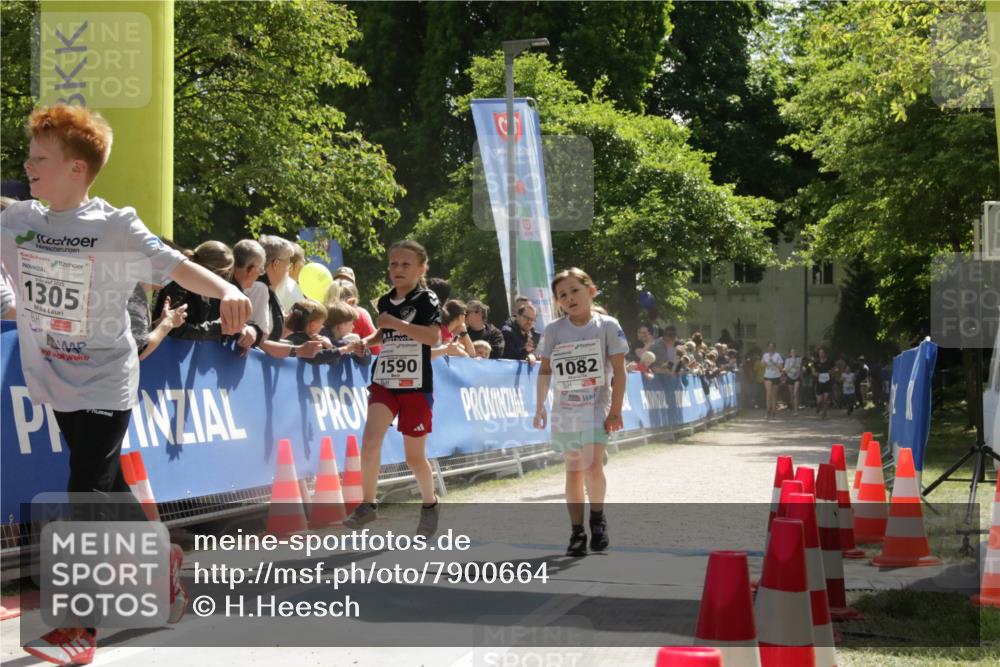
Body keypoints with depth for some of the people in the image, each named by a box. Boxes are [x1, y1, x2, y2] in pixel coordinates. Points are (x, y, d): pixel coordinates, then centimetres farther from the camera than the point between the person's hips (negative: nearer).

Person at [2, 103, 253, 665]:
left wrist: (226, 291, -35)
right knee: (108, 488, 17)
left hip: (104, 385, -6)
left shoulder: (116, 228, -13)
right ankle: (166, 561, 39)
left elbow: (176, 265, -18)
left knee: (87, 497, -9)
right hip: (58, 382, 6)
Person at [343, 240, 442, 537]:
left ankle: (430, 504, 30)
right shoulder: (385, 301, 10)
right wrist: (367, 341, 10)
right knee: (370, 439, -19)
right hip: (384, 382, 4)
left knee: (414, 456, 5)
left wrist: (396, 323, -24)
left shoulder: (426, 300, -7)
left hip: (416, 387, -4)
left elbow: (433, 337, -22)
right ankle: (368, 505, -10)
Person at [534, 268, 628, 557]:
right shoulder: (553, 330, 1)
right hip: (564, 411, 3)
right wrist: (539, 407, 4)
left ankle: (597, 516, 7)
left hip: (597, 408, -3)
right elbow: (545, 371, 7)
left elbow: (619, 370, -5)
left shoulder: (607, 326, -5)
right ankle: (577, 532, 14)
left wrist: (615, 410, -9)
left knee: (593, 467, -17)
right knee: (573, 471, 7)